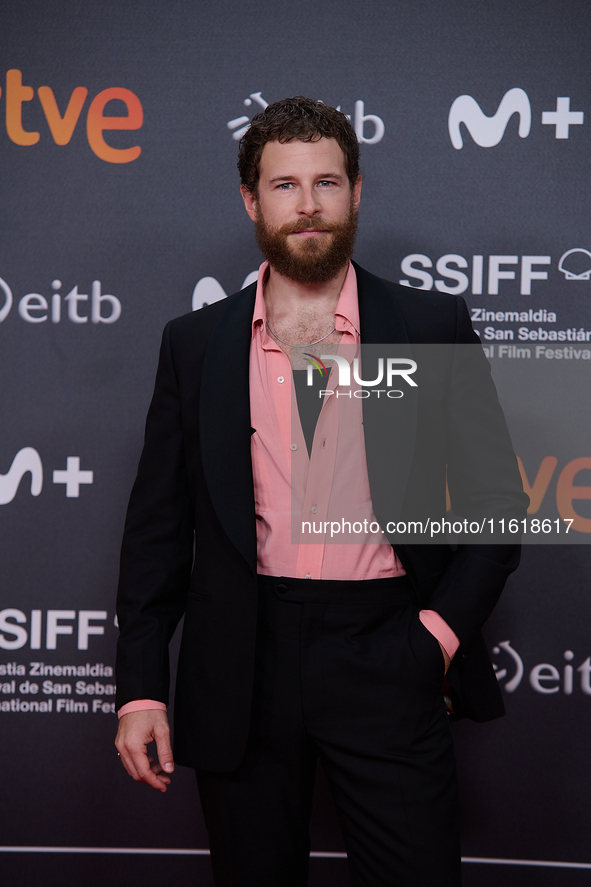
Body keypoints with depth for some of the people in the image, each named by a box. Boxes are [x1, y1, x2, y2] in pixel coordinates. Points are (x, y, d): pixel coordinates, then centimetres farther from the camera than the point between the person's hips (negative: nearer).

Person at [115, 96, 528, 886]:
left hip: (386, 655, -1)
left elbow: (497, 497, 5)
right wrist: (141, 687, 0)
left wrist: (444, 628, -6)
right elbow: (159, 522, 5)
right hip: (243, 662, 2)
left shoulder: (433, 328, 2)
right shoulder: (195, 344, 6)